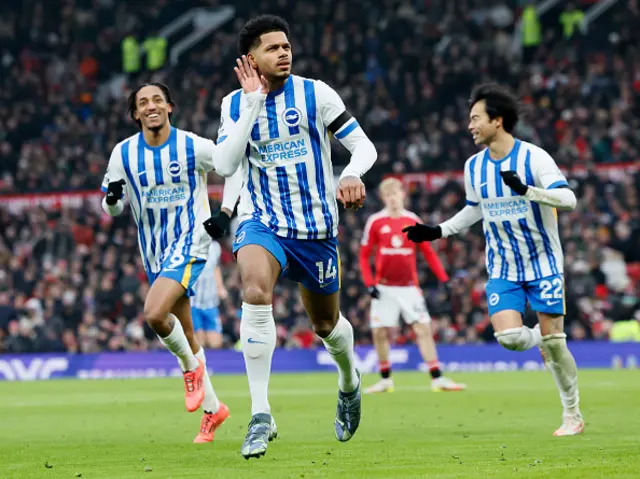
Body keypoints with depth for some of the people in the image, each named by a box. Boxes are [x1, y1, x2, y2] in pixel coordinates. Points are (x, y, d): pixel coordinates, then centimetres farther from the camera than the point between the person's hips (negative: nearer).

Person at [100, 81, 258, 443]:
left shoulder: (194, 147, -9)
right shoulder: (124, 153, -1)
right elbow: (112, 209, 6)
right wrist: (112, 198, -17)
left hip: (189, 243, -5)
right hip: (154, 251, 5)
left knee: (155, 314, -27)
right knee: (184, 332, 12)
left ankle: (192, 367, 1)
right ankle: (213, 408, 26)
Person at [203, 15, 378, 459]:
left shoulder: (315, 94, -6)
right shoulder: (234, 103, 0)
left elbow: (364, 145, -5)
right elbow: (226, 165, -14)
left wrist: (352, 175, -28)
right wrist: (251, 103, -20)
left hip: (317, 224, 0)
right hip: (262, 221, 0)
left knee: (326, 323, 14)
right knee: (255, 292, -30)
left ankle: (350, 381, 51)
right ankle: (261, 415, -28)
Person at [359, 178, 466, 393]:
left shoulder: (413, 220, 3)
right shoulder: (375, 222, 0)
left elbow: (428, 252, 6)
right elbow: (364, 256, 3)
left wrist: (444, 278, -2)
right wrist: (369, 283, -7)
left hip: (409, 287, 0)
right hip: (384, 287, 0)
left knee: (424, 329, -7)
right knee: (380, 332, 0)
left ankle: (437, 378, -7)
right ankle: (385, 379, 16)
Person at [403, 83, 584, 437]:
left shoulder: (533, 157, -13)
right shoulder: (474, 166, 3)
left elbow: (568, 198, -22)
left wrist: (526, 190, -35)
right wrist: (439, 231, 12)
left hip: (543, 263, -4)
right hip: (503, 270, 4)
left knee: (552, 339, -6)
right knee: (508, 337, -16)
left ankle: (573, 415, 10)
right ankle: (542, 341, 19)